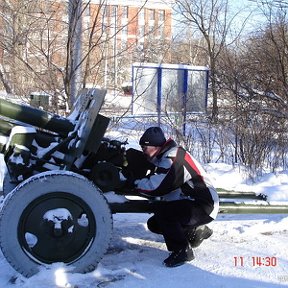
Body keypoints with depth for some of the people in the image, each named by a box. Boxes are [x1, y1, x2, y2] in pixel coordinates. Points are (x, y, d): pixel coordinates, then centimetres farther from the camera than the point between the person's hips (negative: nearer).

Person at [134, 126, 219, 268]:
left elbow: (155, 187, -27)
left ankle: (182, 250, -15)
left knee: (161, 210, -28)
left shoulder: (173, 158, -22)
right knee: (154, 224, 10)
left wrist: (134, 183, -12)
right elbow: (154, 182, 13)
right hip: (190, 204, 11)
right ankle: (196, 231, 20)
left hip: (204, 207, -11)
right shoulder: (165, 157, 11)